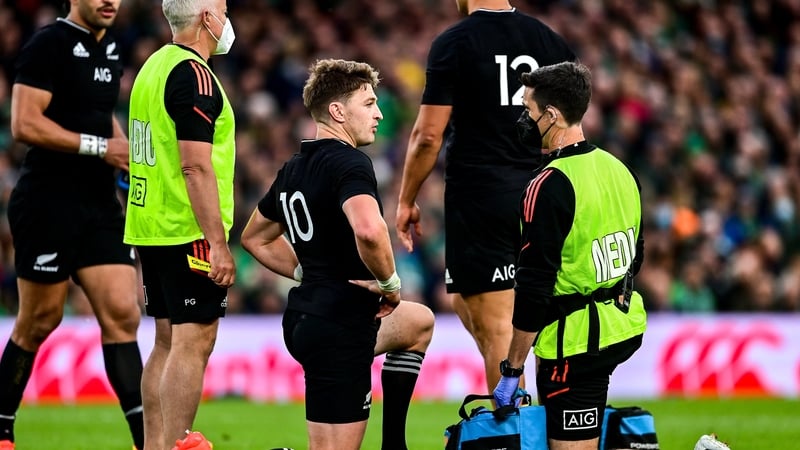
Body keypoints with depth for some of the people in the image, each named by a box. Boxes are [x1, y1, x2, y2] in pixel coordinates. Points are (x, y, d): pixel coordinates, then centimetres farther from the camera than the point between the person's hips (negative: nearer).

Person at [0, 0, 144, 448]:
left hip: (101, 204, 7)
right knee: (41, 320, 2)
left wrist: (125, 150, 11)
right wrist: (100, 147, -18)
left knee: (123, 314, -2)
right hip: (49, 204, -7)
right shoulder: (49, 44, -10)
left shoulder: (110, 46, 15)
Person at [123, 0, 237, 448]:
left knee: (168, 343, 13)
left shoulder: (154, 66, 14)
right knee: (194, 343, -8)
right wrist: (218, 244, -22)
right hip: (190, 232, -10)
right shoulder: (194, 75, -15)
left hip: (151, 227, 10)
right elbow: (196, 165, -21)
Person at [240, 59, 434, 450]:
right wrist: (389, 283, -18)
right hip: (338, 332, -10)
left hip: (305, 318, 10)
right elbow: (368, 231, -36)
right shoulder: (349, 163, -16)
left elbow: (255, 238, 28)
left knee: (419, 321, 33)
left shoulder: (294, 169, 13)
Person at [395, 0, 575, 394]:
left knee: (495, 325, -4)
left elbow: (428, 134, -9)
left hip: (479, 192, -6)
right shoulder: (552, 41, 9)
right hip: (540, 195, 6)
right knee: (464, 299, 21)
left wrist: (406, 200, 1)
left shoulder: (453, 43, -7)